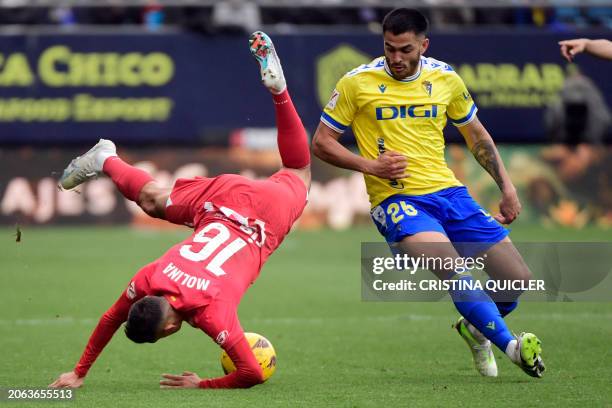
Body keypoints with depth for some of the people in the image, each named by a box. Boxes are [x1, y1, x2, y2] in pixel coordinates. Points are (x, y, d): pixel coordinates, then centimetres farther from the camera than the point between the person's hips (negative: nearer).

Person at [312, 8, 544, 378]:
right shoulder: (358, 83, -3)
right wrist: (370, 165, -12)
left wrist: (507, 187, 14)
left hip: (450, 192, 5)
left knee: (519, 280, -1)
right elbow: (321, 143, 3)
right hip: (396, 200, -5)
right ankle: (510, 345, -31)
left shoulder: (447, 79, 8)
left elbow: (477, 135, 22)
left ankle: (477, 328, 29)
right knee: (451, 267, -34)